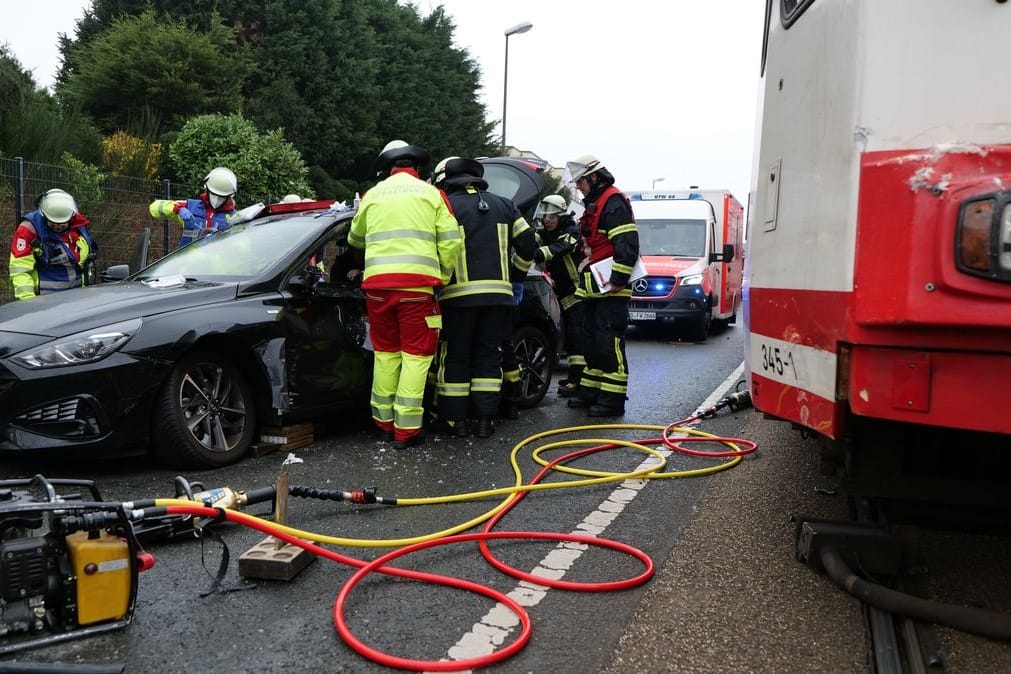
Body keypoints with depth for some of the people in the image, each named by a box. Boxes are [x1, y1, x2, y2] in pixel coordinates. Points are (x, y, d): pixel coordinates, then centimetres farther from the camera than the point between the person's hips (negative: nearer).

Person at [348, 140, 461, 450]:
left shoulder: (372, 195, 16)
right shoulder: (431, 193, 9)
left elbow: (355, 239, 29)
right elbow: (450, 241, 1)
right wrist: (442, 278, 13)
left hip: (377, 282, 3)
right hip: (417, 283, -3)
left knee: (385, 352, 14)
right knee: (416, 355, 0)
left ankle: (384, 421, 20)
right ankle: (406, 429, -3)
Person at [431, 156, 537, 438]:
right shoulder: (503, 206, 15)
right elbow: (527, 244, 12)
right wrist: (514, 274, 24)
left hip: (458, 294, -3)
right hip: (498, 293, 4)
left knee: (455, 357, 6)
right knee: (488, 356, 9)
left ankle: (456, 420, 8)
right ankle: (485, 419, 8)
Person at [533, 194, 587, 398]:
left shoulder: (571, 232, -15)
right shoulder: (547, 233, 10)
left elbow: (559, 248, -34)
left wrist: (536, 255, -49)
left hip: (578, 291, -9)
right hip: (563, 293, 9)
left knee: (575, 333, -16)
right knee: (569, 334, 14)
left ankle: (577, 380, -19)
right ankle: (575, 376, 24)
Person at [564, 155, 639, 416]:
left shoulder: (613, 202, -11)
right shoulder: (593, 204, 22)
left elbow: (628, 243, -21)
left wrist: (619, 279, -23)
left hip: (612, 289, -11)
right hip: (595, 287, 11)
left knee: (609, 341, -11)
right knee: (592, 339, 15)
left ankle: (613, 398, -9)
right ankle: (591, 391, 24)